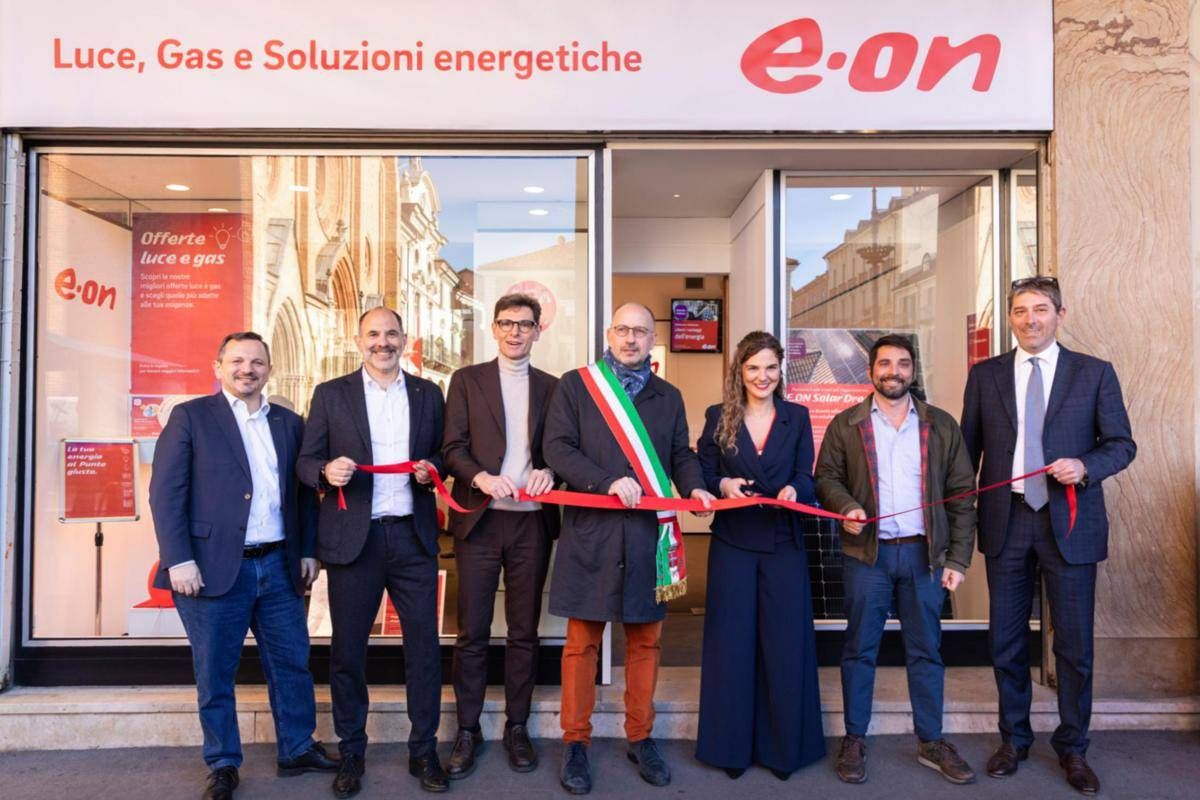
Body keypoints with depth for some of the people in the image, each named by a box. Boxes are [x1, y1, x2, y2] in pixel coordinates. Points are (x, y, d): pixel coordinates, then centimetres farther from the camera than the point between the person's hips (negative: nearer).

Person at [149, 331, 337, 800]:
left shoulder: (289, 423, 11)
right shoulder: (190, 417, -2)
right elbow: (166, 493, -7)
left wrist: (308, 551, 8)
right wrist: (178, 560, -13)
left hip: (279, 566, 4)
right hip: (215, 567, -4)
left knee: (292, 663, 12)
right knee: (215, 673, 8)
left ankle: (297, 750, 28)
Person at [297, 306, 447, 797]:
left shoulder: (428, 393, 9)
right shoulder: (331, 394, 4)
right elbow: (306, 462, 2)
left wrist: (432, 468, -7)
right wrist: (327, 472, -19)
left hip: (413, 536, 2)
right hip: (353, 538, -1)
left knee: (424, 645, 6)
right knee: (347, 649, 8)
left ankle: (424, 751, 21)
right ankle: (351, 752, 25)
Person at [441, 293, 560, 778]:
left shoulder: (551, 387, 11)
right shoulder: (467, 380, 5)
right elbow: (453, 447, -2)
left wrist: (549, 470, -14)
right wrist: (481, 478, -21)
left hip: (532, 520, 2)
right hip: (480, 519, -1)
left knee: (524, 631, 10)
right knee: (472, 632, 4)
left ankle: (517, 728, 23)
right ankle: (467, 731, 18)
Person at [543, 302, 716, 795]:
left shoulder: (668, 396, 14)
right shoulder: (575, 385, 2)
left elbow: (681, 454, 16)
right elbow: (557, 447, -6)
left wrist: (694, 487, -5)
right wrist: (608, 483, -17)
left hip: (649, 535, 3)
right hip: (591, 532, -3)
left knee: (645, 641, 11)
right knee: (582, 642, 4)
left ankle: (640, 738, 25)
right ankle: (575, 743, 17)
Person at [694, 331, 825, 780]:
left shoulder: (797, 417, 5)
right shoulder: (718, 417, 2)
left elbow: (806, 479, 0)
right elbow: (702, 475, 3)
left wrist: (793, 490, -21)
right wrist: (723, 484, -18)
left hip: (784, 544, 1)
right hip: (732, 544, -1)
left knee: (785, 644, 6)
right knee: (731, 644, 5)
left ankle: (782, 746, 21)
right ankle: (732, 746, 19)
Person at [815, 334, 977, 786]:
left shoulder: (941, 425, 7)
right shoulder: (846, 425, 4)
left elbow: (962, 494, 6)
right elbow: (826, 477, 5)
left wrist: (958, 558, 0)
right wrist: (846, 506, -17)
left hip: (925, 554, 2)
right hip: (867, 553, -1)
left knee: (925, 650, 9)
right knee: (860, 649, 5)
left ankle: (931, 743, 22)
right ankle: (854, 740, 17)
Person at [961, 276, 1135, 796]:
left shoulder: (1095, 373, 2)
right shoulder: (985, 375, 6)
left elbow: (1122, 444, 3)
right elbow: (968, 447, 7)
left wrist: (1084, 467, -18)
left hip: (1070, 524, -1)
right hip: (1006, 521, 1)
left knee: (1074, 644, 7)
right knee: (1006, 641, 10)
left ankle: (1072, 749, 26)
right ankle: (1013, 739, 29)